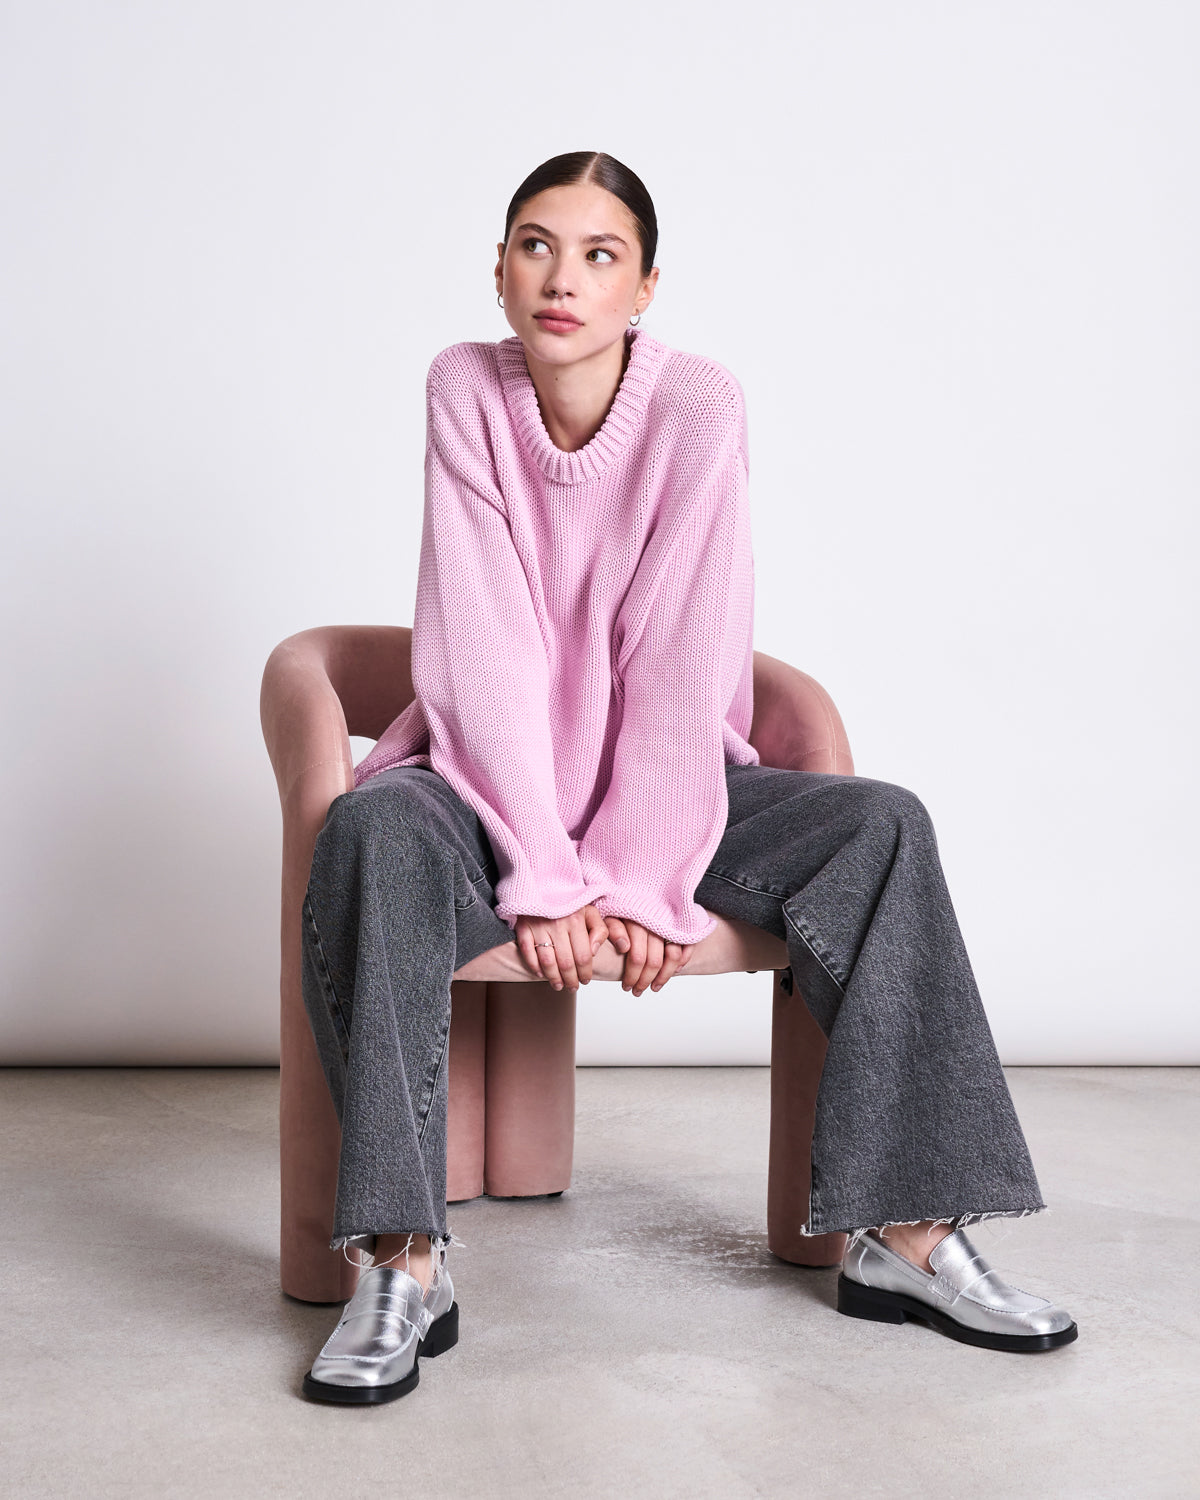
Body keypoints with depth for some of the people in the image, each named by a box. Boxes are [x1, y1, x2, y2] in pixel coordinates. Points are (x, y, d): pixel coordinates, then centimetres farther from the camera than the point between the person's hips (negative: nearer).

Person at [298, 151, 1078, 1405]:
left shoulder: (698, 404, -11)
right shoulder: (466, 388, -9)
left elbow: (683, 664, -14)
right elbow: (482, 649, -15)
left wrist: (640, 877, -19)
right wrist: (543, 873, -22)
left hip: (660, 776, 1)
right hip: (494, 774, -1)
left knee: (880, 826, -20)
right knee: (371, 833, -32)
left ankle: (904, 1231, -16)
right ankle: (404, 1264, -30)